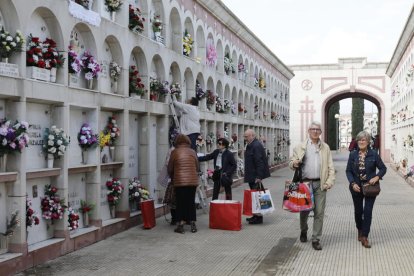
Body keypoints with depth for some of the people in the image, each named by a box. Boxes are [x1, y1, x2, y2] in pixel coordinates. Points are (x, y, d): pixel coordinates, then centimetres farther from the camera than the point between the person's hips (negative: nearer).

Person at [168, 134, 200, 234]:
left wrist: (172, 178, 23)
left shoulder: (174, 152, -2)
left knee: (180, 203, 6)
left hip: (179, 181, -2)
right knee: (191, 202, 11)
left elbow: (170, 168, 5)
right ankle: (193, 225, 12)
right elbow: (197, 168, 12)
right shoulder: (192, 152, 5)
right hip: (192, 181, 3)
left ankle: (181, 225, 5)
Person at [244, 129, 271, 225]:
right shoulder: (250, 145, 16)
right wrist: (247, 176, 21)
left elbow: (259, 162, -23)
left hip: (256, 177, -10)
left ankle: (258, 217, -1)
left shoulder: (256, 146, -17)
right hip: (252, 176, 10)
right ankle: (255, 215, 22)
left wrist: (258, 177, -25)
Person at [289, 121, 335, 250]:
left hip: (320, 184, 1)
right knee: (304, 210, 9)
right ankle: (303, 231, 36)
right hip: (305, 182, -1)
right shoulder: (301, 147, 5)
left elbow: (330, 167, 8)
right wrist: (294, 163, -17)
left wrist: (330, 181, -4)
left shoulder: (325, 147, 11)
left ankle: (316, 240, 7)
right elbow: (291, 161, 7)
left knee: (319, 213, -2)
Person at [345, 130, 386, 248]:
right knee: (358, 211, 15)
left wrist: (377, 177, -15)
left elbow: (383, 168, 2)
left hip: (370, 187, -2)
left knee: (368, 211, -7)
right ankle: (360, 230, 39)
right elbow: (348, 171, 1)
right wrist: (353, 183, -12)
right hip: (356, 188, 2)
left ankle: (364, 237, -3)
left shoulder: (373, 154, -4)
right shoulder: (353, 155, 0)